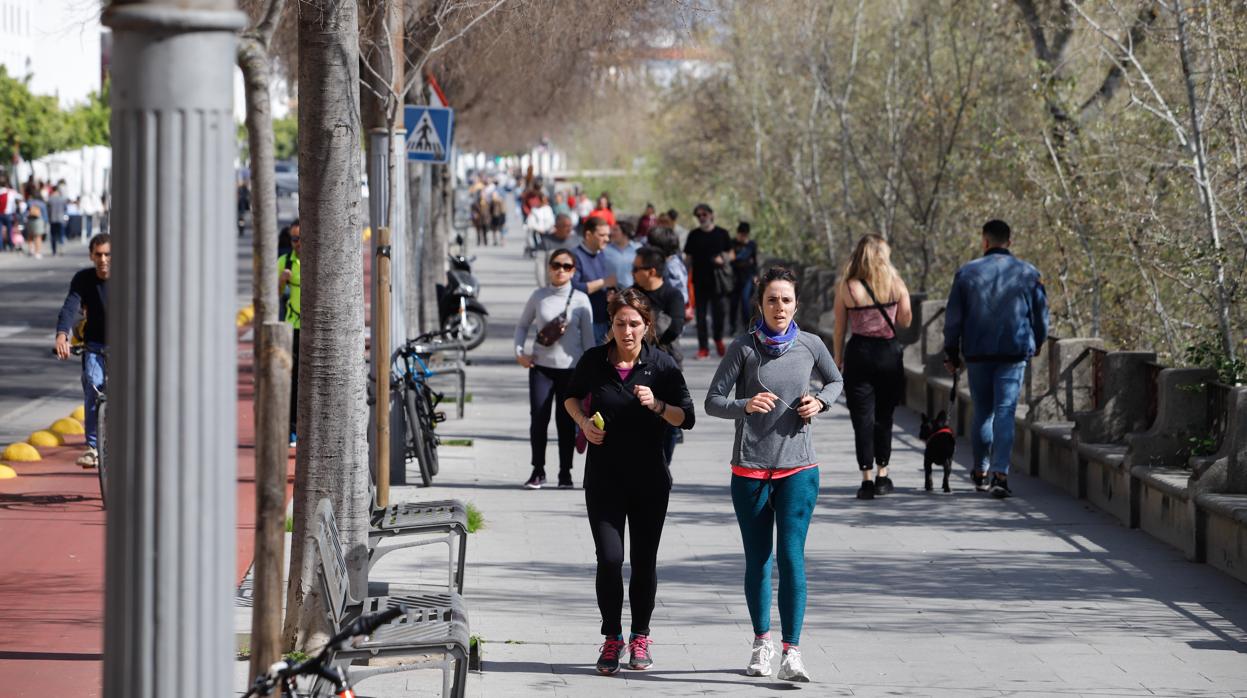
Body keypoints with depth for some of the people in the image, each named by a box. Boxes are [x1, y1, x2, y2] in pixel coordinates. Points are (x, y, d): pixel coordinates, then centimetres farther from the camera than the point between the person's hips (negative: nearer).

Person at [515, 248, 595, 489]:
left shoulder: (580, 300, 0)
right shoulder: (539, 296, 4)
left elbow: (588, 337, 4)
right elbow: (522, 325, 14)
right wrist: (519, 351, -1)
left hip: (570, 368, -1)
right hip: (541, 366, 1)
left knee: (566, 421, 3)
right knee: (538, 418, -3)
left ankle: (565, 473, 12)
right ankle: (538, 471, 8)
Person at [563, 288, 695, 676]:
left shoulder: (662, 365, -6)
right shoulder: (594, 360, -3)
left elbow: (687, 418, -5)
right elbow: (571, 396, 16)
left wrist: (657, 405, -23)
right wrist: (583, 421, -4)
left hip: (649, 479, 0)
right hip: (604, 478, 0)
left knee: (644, 560, 6)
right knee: (609, 558, -8)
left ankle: (640, 637, 22)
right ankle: (612, 639, 6)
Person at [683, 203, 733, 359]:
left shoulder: (722, 234, 6)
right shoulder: (694, 235, 7)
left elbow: (730, 255, 10)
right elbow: (688, 258, 10)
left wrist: (723, 259, -13)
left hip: (718, 280, -1)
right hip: (699, 280, 1)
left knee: (719, 312, -1)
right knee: (701, 315, 1)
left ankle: (718, 339, 25)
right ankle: (703, 347, 6)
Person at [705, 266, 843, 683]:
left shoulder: (810, 346, 1)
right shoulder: (744, 348, -4)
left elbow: (835, 382, 21)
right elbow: (713, 402, -4)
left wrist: (820, 402, -1)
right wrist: (744, 406, -24)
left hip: (797, 467, 0)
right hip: (750, 468, 0)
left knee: (791, 556, -11)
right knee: (757, 559, 9)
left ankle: (791, 653, -13)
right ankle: (762, 642, 27)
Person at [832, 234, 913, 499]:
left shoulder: (846, 287, -6)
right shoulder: (896, 284, -3)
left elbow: (839, 328, -2)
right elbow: (906, 321, 4)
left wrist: (837, 360, 7)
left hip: (859, 353, -2)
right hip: (889, 352, 2)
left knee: (862, 418, 1)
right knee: (884, 416, 15)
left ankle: (867, 479, -4)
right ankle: (882, 476, 17)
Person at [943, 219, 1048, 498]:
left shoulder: (967, 273, 1)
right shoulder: (1029, 274, 1)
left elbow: (953, 317, 3)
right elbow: (1041, 315, 7)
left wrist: (952, 354, 13)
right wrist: (1037, 344, 26)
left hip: (977, 353, 1)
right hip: (1015, 352, -1)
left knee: (982, 412, 14)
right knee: (1005, 412, -4)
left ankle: (981, 472, 23)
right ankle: (1000, 474, -16)